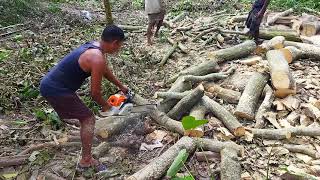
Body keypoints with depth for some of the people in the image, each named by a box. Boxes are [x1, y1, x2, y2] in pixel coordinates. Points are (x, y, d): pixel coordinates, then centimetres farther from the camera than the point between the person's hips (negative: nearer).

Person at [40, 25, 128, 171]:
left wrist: (121, 86, 31)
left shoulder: (94, 46, 6)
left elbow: (106, 70, 22)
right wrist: (105, 106, 5)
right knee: (88, 119, -1)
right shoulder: (97, 59, -23)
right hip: (56, 90, -10)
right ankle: (86, 160, 7)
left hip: (49, 84, 10)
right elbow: (95, 93, -16)